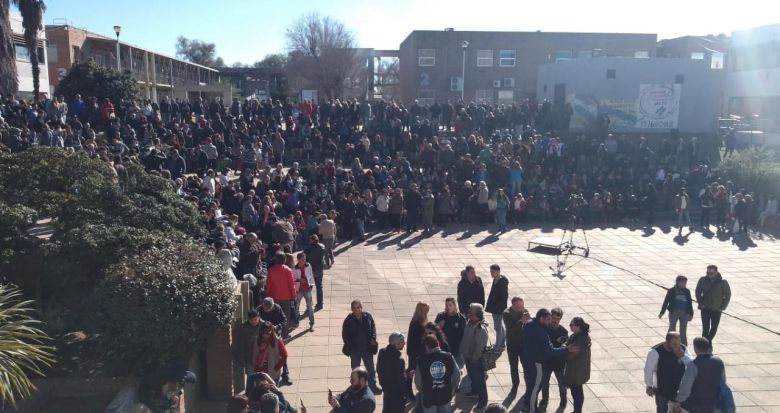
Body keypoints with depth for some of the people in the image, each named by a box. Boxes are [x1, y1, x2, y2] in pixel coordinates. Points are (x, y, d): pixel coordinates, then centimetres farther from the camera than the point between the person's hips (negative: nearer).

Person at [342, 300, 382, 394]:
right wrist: (349, 346, -12)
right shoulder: (348, 320, -14)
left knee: (371, 369, 14)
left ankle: (373, 386, 30)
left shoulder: (367, 316, -9)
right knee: (355, 370, 14)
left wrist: (373, 339, -5)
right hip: (354, 349, -2)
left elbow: (373, 327, 6)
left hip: (367, 348, 2)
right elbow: (344, 335, -6)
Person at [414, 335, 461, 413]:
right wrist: (453, 389, 11)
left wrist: (422, 392, 11)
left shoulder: (422, 360, -16)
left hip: (429, 397, -2)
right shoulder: (448, 357, -11)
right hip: (446, 395, 2)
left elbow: (418, 380, -8)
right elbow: (457, 375, -5)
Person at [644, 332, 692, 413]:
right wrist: (649, 386, -11)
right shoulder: (656, 352, -24)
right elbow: (648, 369, -17)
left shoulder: (682, 349, -8)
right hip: (662, 390, -4)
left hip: (679, 388, 4)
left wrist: (683, 356, -23)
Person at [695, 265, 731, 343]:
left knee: (714, 328, 11)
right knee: (705, 328, -3)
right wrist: (700, 303, -3)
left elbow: (728, 295, 0)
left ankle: (709, 341, 32)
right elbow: (698, 292, 4)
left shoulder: (723, 282, -11)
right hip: (705, 309, -1)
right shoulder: (703, 280, -9)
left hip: (716, 310, 1)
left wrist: (723, 307, -4)